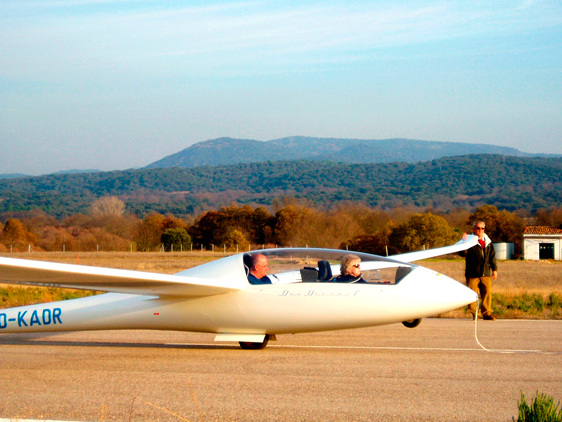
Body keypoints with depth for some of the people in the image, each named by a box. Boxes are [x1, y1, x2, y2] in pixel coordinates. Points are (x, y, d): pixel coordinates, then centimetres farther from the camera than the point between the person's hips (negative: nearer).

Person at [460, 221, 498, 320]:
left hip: (486, 273, 4)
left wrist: (494, 269, 15)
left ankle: (487, 313, 10)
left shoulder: (488, 242, 15)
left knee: (487, 293, 3)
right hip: (472, 274, -4)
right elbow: (462, 253, -13)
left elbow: (492, 256, 21)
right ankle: (474, 314, 4)